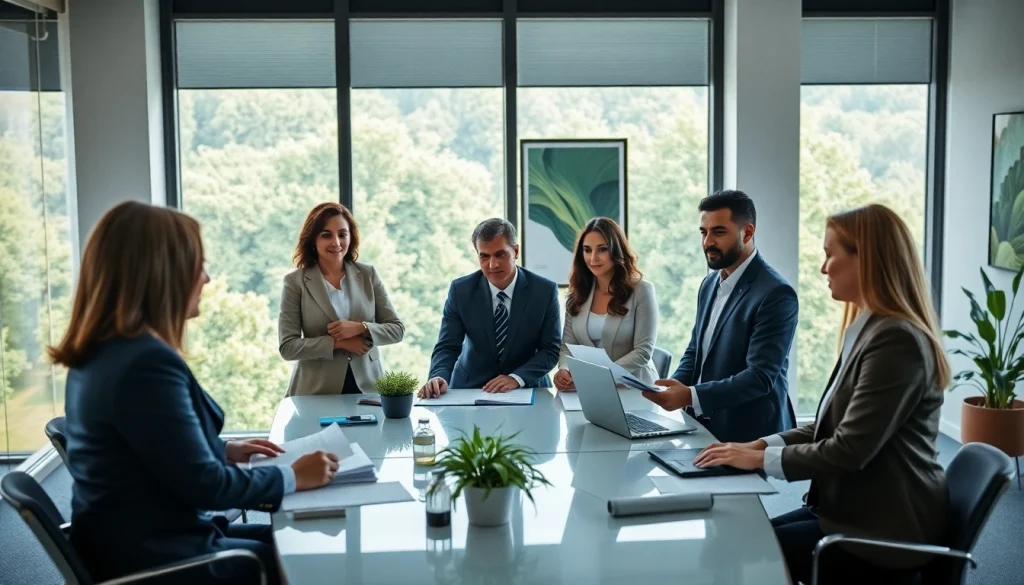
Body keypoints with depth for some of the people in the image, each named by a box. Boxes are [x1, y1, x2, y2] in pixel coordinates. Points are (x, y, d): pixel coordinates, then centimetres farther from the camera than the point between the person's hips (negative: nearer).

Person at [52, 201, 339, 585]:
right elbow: (203, 485, -22)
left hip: (131, 541, 9)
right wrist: (292, 476, -10)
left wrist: (224, 452, 13)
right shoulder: (147, 361, -27)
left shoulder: (101, 353, 4)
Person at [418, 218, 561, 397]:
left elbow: (551, 349, -5)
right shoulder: (460, 290, -5)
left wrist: (517, 378, -20)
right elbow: (447, 346, -5)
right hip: (470, 387, 1)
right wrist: (438, 377, -27)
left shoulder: (545, 290, -7)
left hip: (526, 387, -1)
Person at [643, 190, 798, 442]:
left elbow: (761, 376, -20)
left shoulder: (776, 293, -15)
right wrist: (675, 386, -3)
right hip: (703, 425, 7)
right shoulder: (710, 284, 10)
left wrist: (691, 396, -28)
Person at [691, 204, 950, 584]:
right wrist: (763, 444, 1)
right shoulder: (871, 330, 12)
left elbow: (850, 450, -24)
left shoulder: (896, 340, -22)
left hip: (884, 531, -9)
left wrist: (762, 459, -13)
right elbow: (833, 428, 14)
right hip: (858, 510, 9)